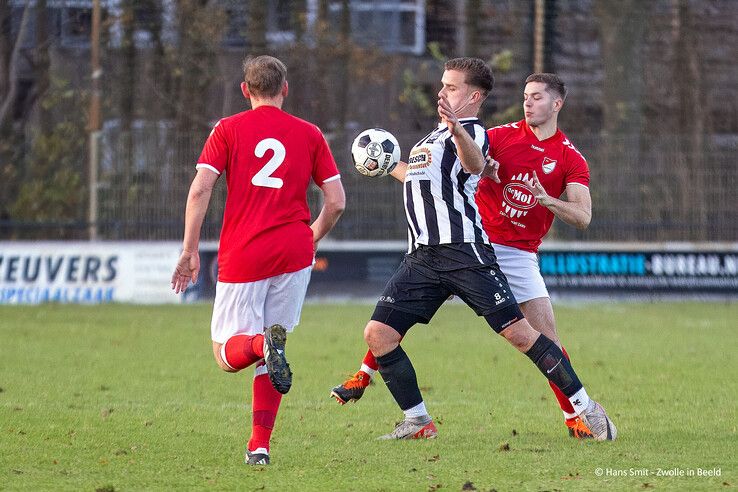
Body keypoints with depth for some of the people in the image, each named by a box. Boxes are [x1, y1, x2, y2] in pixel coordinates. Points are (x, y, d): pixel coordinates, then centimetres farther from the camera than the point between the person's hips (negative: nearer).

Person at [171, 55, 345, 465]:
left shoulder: (228, 130, 4)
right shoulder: (309, 134, 9)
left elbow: (200, 189, -7)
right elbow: (336, 201, 5)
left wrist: (190, 250, -3)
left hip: (242, 256, -2)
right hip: (293, 252, 2)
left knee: (227, 355, 3)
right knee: (270, 347, 12)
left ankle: (263, 344, -33)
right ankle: (260, 445, 1)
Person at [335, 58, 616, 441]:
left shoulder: (471, 132, -4)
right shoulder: (433, 136, 24)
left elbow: (474, 164, -30)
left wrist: (456, 129, -49)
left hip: (464, 251, -8)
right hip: (422, 257, 8)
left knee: (519, 332, -12)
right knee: (377, 334, -4)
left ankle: (585, 408, -2)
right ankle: (418, 423, 7)